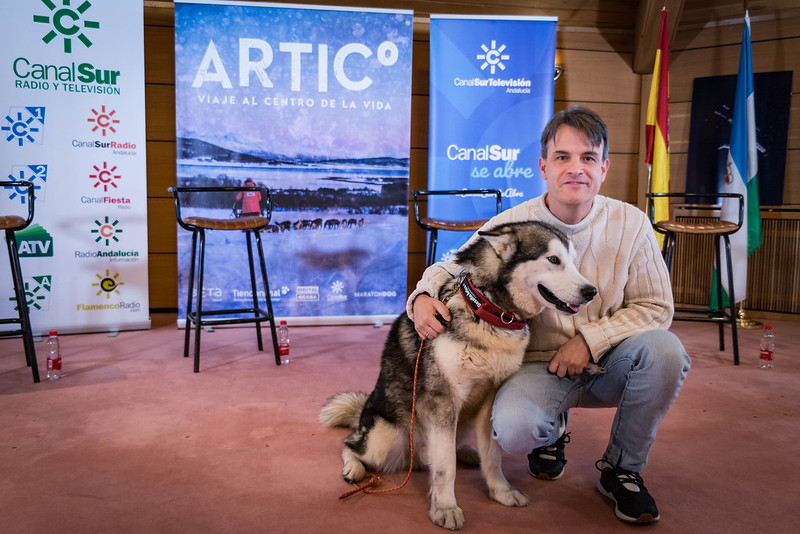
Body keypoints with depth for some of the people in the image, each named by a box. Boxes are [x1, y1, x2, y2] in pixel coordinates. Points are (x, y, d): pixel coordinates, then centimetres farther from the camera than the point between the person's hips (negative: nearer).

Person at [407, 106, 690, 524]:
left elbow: (655, 306, -3)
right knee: (514, 430, -32)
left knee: (663, 349, -29)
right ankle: (551, 431, 11)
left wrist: (590, 339, -17)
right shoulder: (511, 225, -10)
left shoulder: (630, 224, -7)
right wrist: (423, 297, -22)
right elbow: (449, 268, 2)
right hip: (538, 366, -2)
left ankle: (622, 468, -2)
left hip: (607, 365, 2)